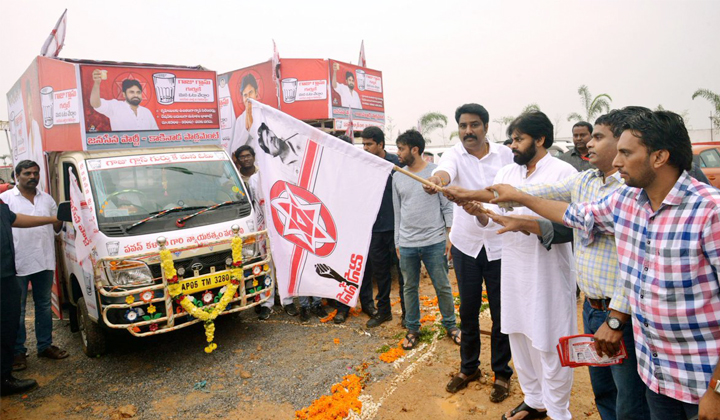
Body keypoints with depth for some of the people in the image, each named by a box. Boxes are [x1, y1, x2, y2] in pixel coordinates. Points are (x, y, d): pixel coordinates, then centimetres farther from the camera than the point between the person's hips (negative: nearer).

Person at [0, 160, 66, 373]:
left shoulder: (47, 199, 13)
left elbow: (56, 228, 18)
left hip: (44, 261, 4)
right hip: (17, 263, -4)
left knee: (44, 305, 13)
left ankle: (45, 345, 24)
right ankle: (18, 351, 13)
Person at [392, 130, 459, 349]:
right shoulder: (398, 176, 7)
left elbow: (448, 207, 0)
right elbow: (397, 211, 12)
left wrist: (450, 237, -4)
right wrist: (397, 242, 11)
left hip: (434, 242, -3)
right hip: (407, 244, 3)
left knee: (443, 287, 7)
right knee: (410, 287, 11)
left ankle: (450, 325, 27)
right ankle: (413, 328, 27)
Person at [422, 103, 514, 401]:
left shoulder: (505, 154, -1)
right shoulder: (454, 154, -5)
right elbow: (446, 169, -28)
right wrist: (437, 178, -51)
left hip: (500, 244, 0)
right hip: (466, 244, 1)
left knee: (501, 312, 7)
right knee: (468, 309, 14)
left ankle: (502, 373, 28)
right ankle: (468, 367, 34)